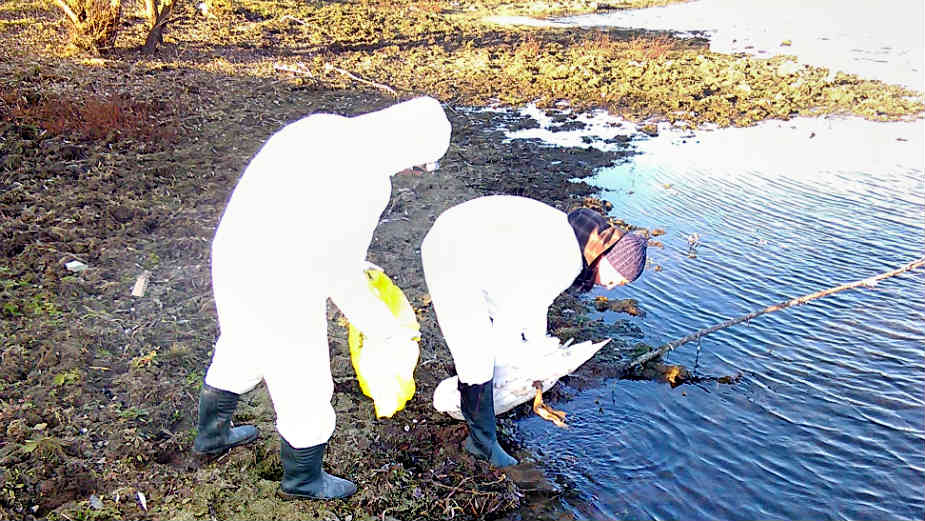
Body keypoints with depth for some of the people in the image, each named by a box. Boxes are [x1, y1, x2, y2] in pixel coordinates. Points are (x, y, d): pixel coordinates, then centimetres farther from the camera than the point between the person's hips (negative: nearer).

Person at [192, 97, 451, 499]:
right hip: (281, 293, -8)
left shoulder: (320, 126, 1)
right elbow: (342, 280, -17)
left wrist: (347, 259, 19)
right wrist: (388, 330, -1)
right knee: (304, 387, 16)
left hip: (234, 255, 9)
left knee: (239, 351, 32)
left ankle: (212, 435, 58)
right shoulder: (366, 183, -24)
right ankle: (302, 479, 41)